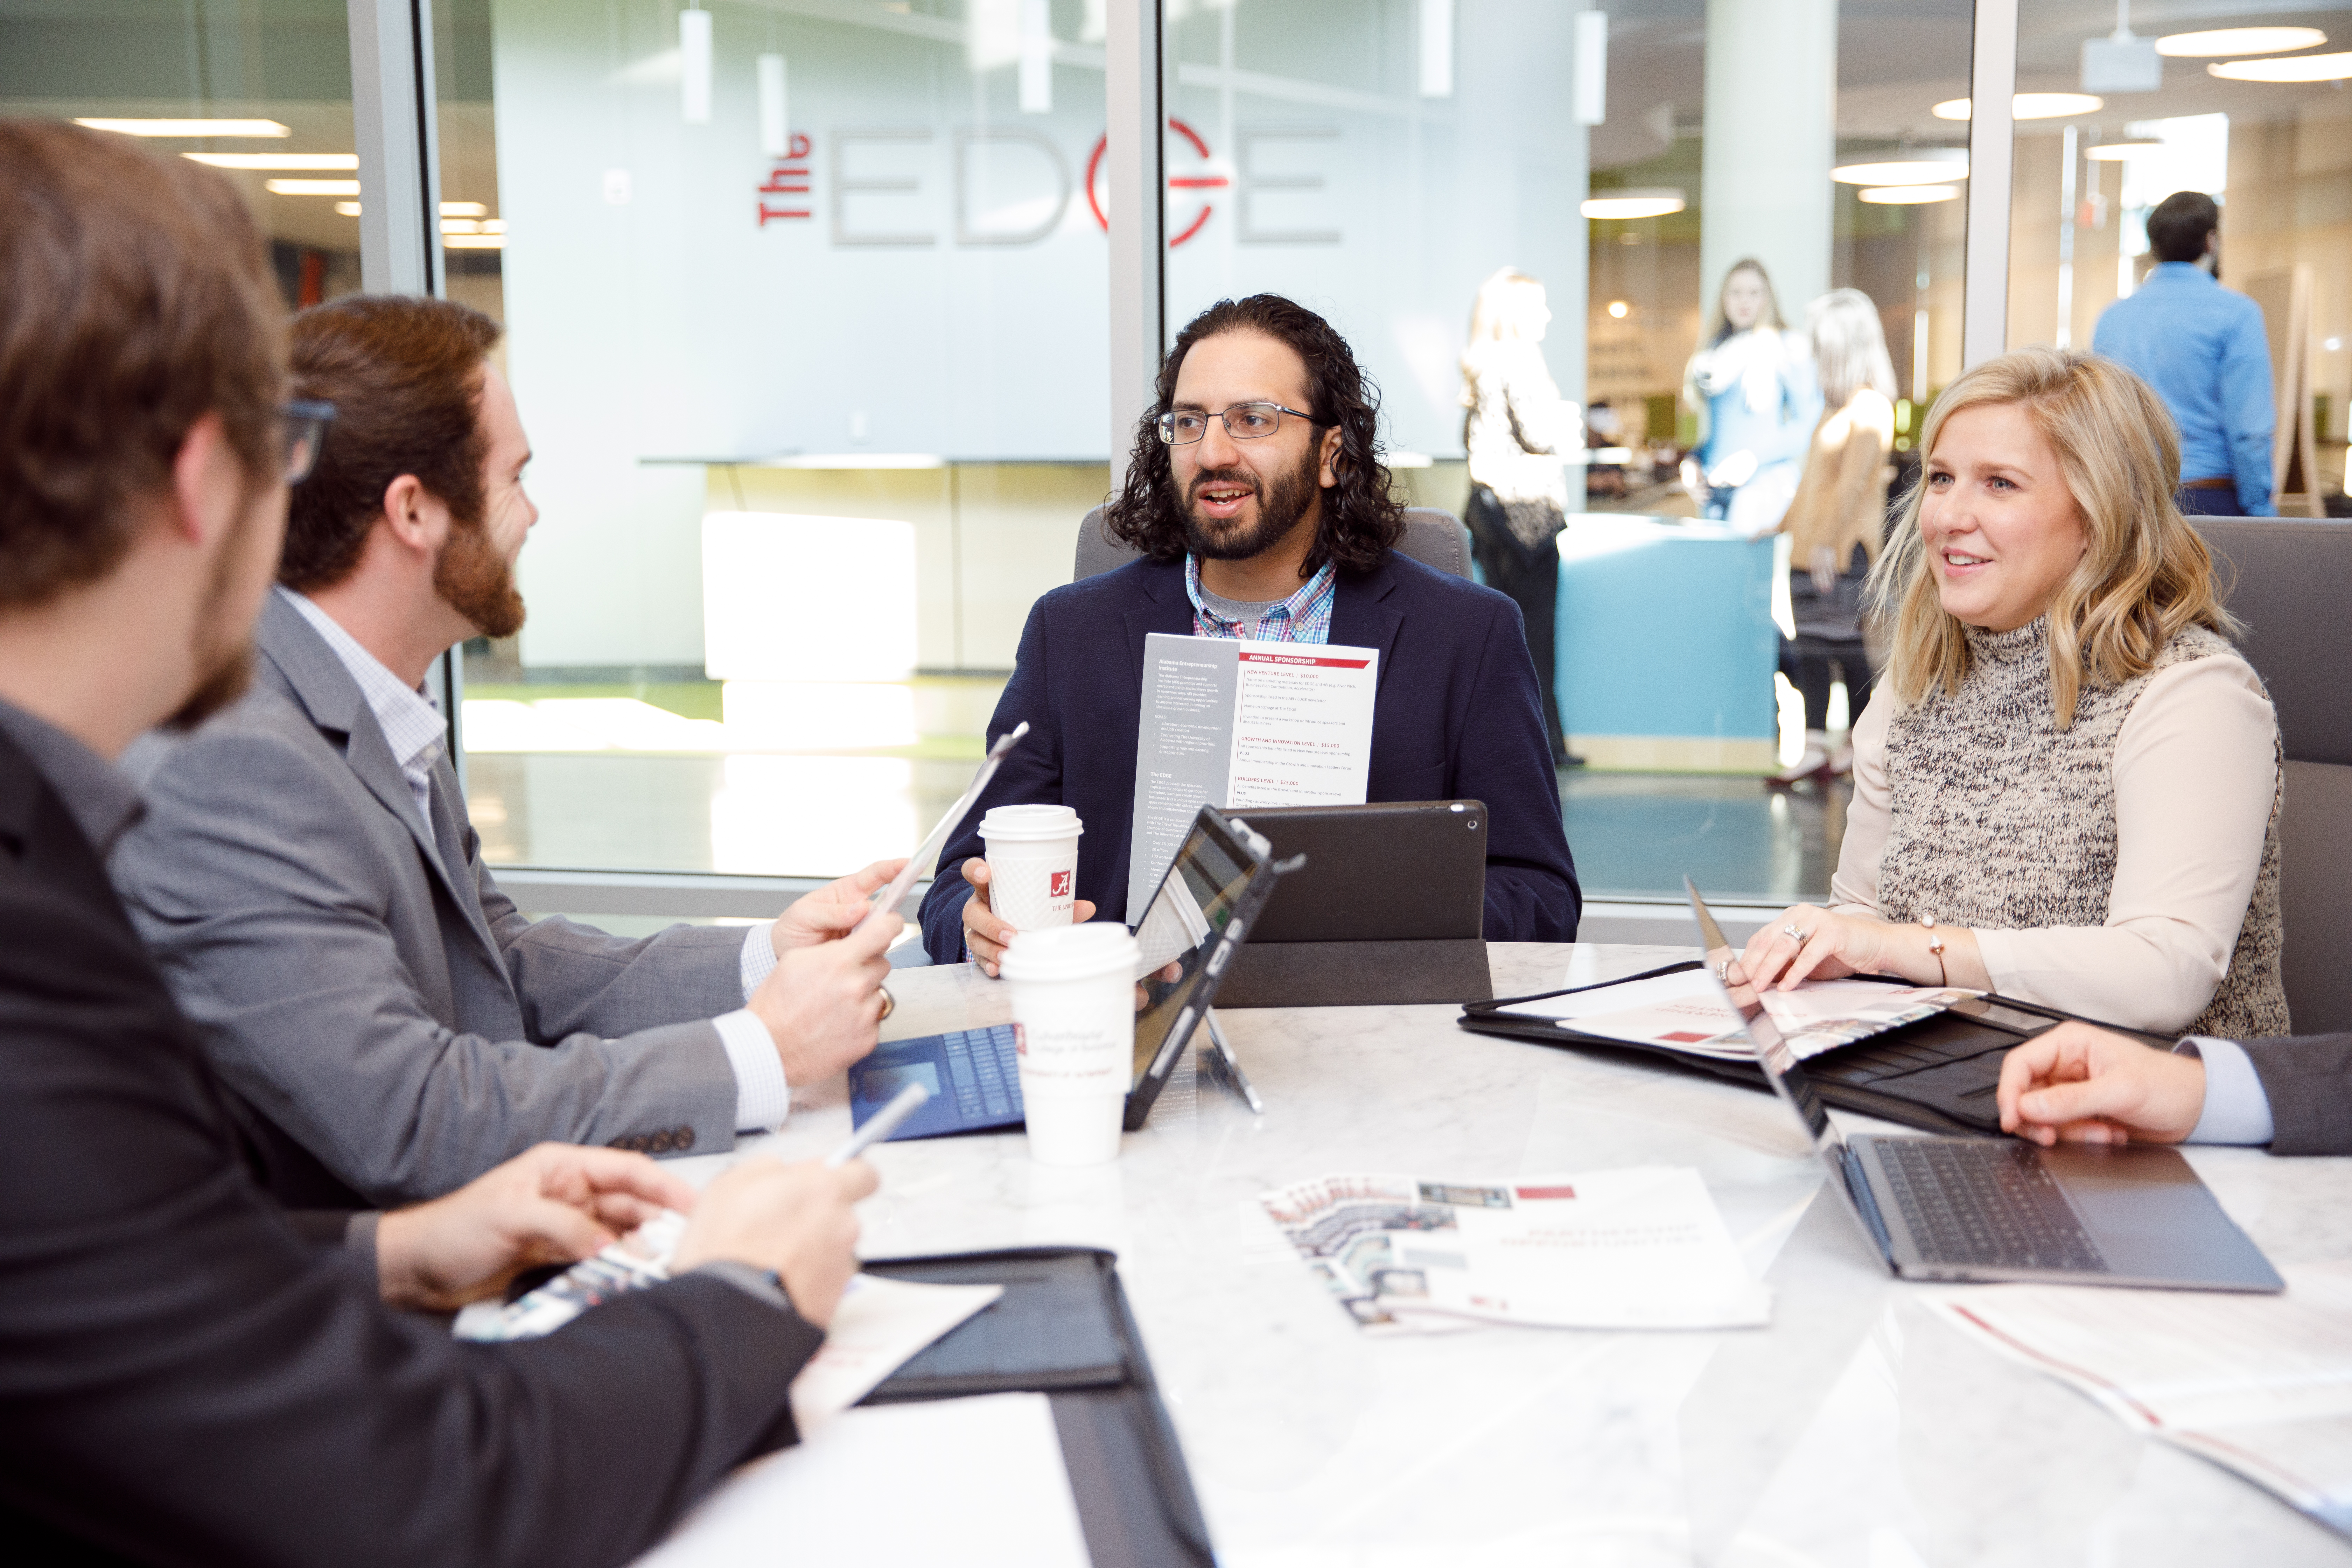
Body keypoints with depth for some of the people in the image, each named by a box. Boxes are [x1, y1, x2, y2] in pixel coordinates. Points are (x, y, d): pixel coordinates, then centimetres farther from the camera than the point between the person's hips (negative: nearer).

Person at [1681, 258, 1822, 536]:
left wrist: (1753, 458, -13)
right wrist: (1694, 463, 7)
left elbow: (1810, 422, -5)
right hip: (1713, 487, 6)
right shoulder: (1714, 352, 17)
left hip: (1764, 482, -6)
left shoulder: (1787, 348, -1)